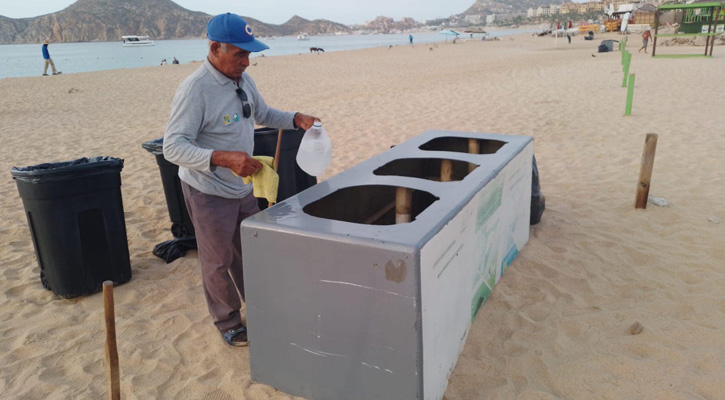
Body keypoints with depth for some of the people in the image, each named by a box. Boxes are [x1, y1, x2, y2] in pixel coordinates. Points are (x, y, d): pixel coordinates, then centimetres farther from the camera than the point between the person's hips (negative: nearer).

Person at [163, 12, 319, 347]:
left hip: (243, 187, 7)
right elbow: (173, 147, -28)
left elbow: (263, 114, 17)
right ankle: (228, 322, 30)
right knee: (218, 261, 10)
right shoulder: (195, 90, -24)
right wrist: (224, 159, -41)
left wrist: (296, 119, -1)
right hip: (210, 193, -7)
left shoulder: (243, 79, 0)